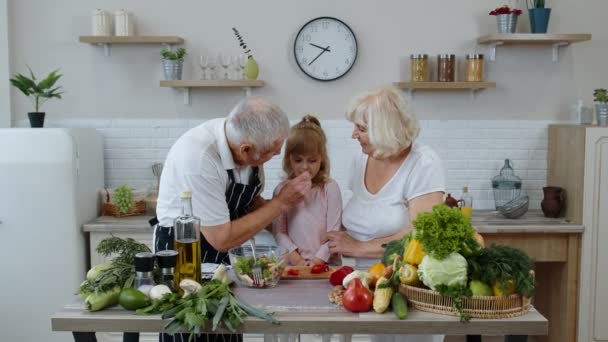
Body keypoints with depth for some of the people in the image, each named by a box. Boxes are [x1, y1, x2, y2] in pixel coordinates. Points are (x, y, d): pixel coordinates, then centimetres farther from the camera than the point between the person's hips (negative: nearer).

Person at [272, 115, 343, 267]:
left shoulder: (330, 188, 0)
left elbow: (334, 231, -1)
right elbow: (279, 232, 1)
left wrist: (318, 260, -9)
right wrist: (296, 260, -8)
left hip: (326, 263, 0)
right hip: (292, 264, 1)